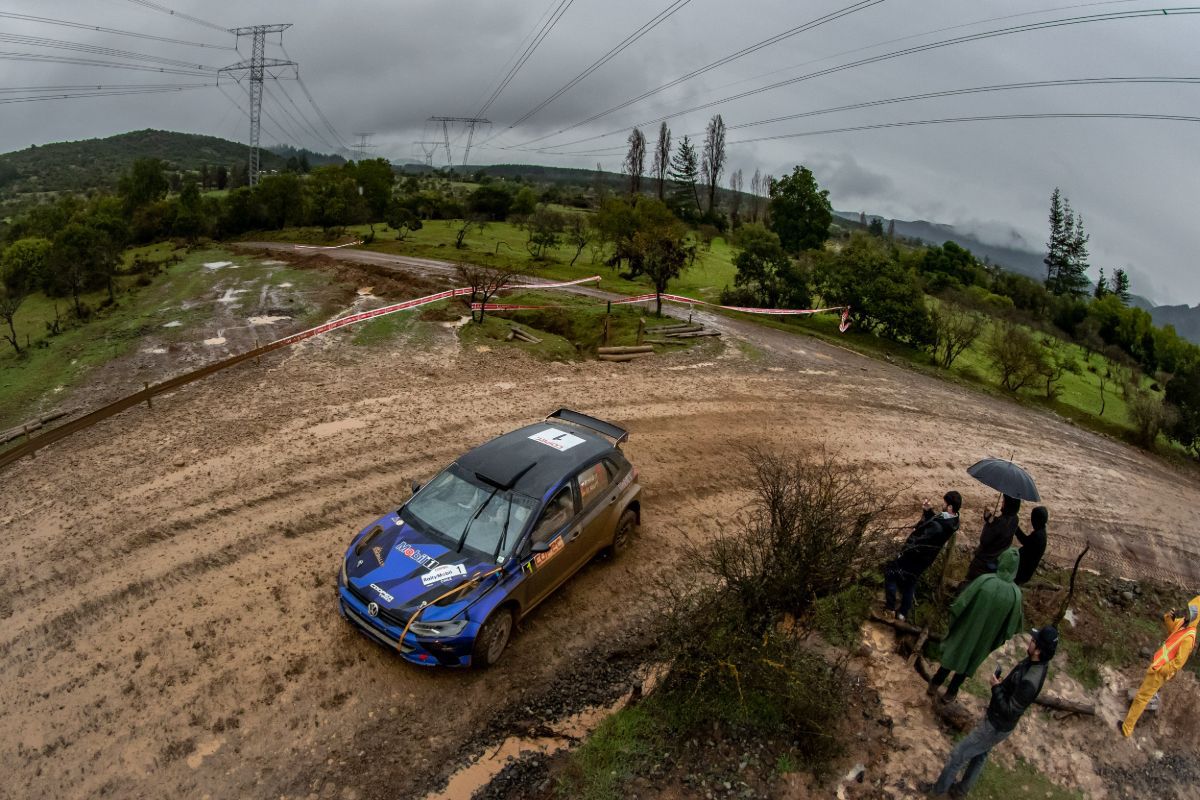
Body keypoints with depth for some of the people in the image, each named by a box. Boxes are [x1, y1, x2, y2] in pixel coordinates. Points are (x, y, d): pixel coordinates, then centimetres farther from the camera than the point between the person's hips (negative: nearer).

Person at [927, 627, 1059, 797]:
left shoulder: (1030, 681, -40)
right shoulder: (1037, 661, -11)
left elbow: (1009, 711, -29)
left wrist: (996, 687, -22)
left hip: (997, 726, -9)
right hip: (996, 719, 9)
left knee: (957, 756, 6)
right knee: (980, 755, 28)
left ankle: (937, 790, 27)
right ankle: (962, 790, 49)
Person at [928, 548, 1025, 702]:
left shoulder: (984, 580, -26)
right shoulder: (1015, 594, -23)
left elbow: (960, 603, -19)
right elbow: (1012, 624, -11)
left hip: (967, 629, -1)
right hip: (985, 637, 1)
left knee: (954, 653, 23)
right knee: (969, 661, 24)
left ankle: (935, 685, 39)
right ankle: (951, 693, 40)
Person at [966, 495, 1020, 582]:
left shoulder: (1000, 522, -31)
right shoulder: (1014, 519, -7)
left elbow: (984, 541, -26)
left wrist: (988, 523, -24)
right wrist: (989, 518, -11)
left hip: (986, 559, -7)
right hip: (999, 558, 7)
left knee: (972, 580, 10)